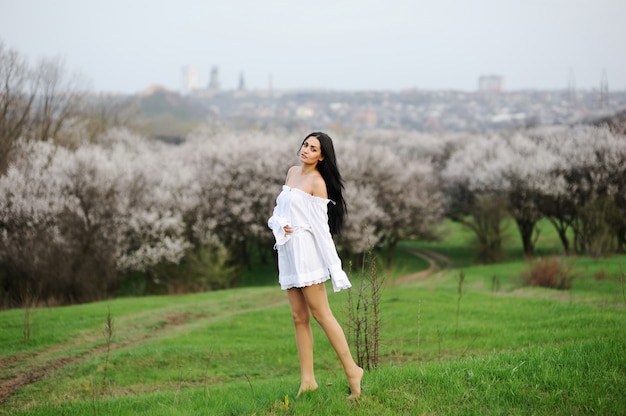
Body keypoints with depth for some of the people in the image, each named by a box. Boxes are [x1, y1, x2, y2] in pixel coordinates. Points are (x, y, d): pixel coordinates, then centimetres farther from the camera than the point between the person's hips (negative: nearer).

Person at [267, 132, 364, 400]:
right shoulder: (292, 172, 12)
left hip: (306, 251, -8)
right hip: (287, 250, 8)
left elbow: (321, 226, -12)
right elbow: (280, 207, 20)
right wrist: (278, 224, -3)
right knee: (299, 317, 7)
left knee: (321, 314, -8)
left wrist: (333, 267, -13)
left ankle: (352, 370, -2)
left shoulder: (317, 182, -10)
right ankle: (307, 380, 9)